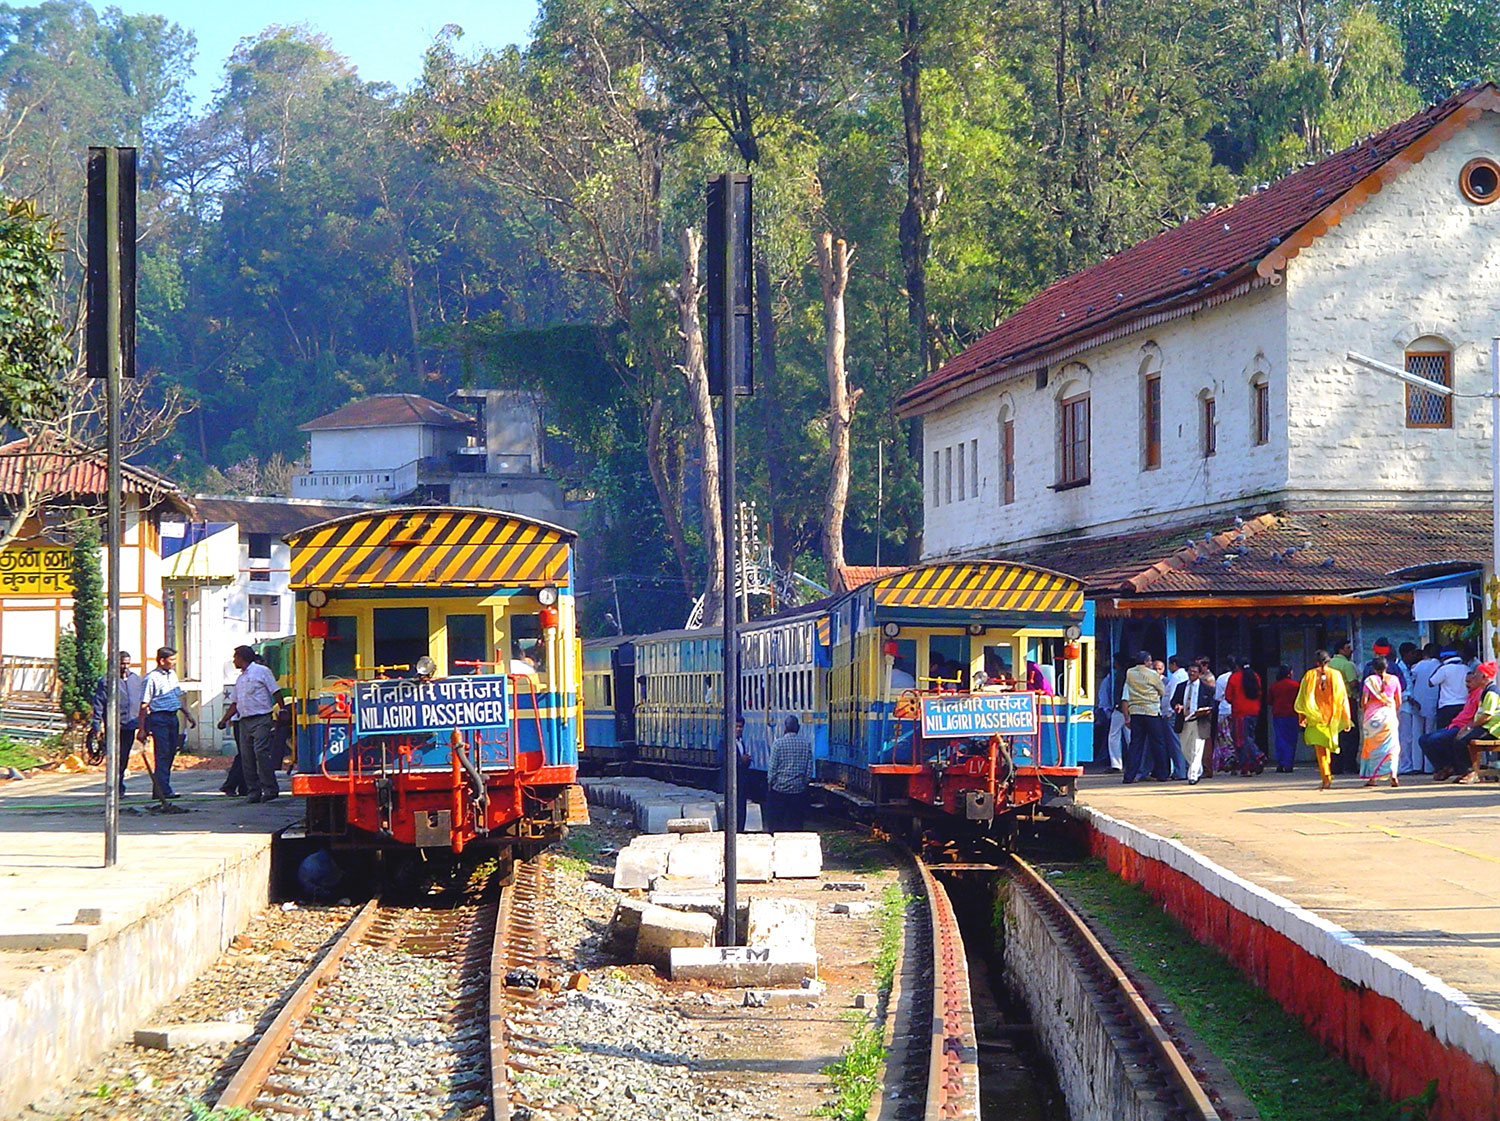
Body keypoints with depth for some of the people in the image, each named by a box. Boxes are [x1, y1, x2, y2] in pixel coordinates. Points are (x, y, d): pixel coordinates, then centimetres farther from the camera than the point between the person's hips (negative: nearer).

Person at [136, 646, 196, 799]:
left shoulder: (172, 675, 14)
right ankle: (163, 790, -13)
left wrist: (188, 715, 23)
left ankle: (159, 789, 14)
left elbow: (180, 698, 26)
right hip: (158, 718, -8)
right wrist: (141, 729, -13)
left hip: (173, 717, 8)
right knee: (162, 754, -11)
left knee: (170, 753, 8)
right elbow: (144, 705, -11)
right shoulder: (152, 678, -10)